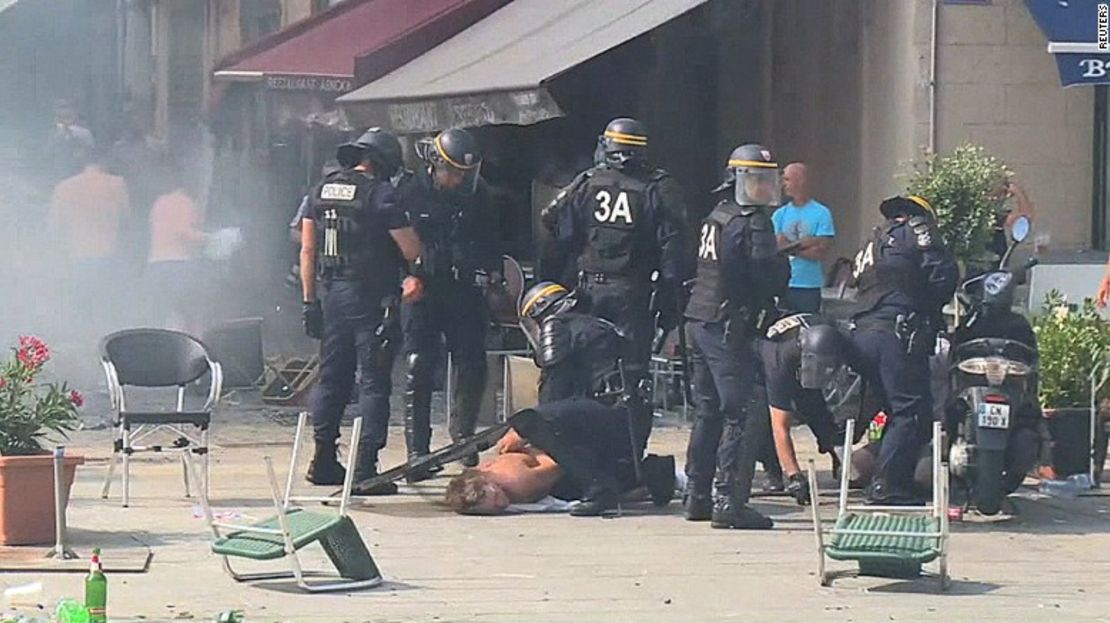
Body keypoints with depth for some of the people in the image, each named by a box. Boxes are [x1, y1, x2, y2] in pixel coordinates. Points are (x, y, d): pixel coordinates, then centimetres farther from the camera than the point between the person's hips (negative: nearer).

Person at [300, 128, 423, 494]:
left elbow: (308, 250, 11)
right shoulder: (380, 193, -11)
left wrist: (310, 299, 15)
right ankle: (365, 469, -7)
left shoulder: (322, 189, 9)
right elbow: (411, 251, -12)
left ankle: (324, 461, 18)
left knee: (332, 377, 15)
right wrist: (416, 272, 10)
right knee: (374, 381, -3)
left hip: (330, 293, 7)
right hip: (370, 298, -6)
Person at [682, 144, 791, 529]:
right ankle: (728, 501, -13)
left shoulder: (715, 217, 16)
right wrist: (783, 263, 3)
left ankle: (697, 497, 20)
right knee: (744, 415, -8)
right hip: (728, 327, -9)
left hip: (699, 323, 9)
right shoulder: (752, 223, -11)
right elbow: (771, 280, -18)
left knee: (709, 412, 17)